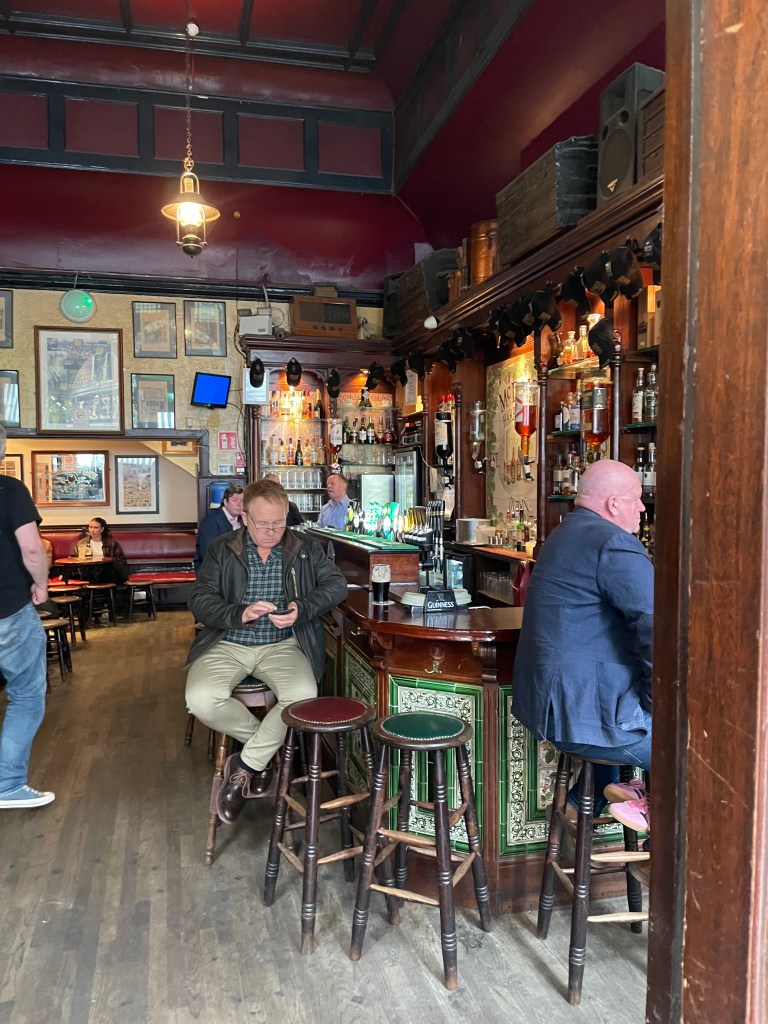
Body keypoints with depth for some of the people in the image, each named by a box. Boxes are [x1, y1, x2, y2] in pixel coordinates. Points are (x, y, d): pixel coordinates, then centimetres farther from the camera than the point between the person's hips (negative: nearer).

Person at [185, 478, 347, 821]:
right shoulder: (221, 550, 6)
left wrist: (302, 608, -18)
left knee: (304, 696, -30)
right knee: (201, 699, -28)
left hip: (282, 644, 0)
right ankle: (265, 746, 1)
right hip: (228, 644, 1)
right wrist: (239, 614, -21)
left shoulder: (305, 548, 8)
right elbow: (199, 600, -1)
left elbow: (336, 583, 2)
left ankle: (245, 765, -8)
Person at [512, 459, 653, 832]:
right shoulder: (613, 543, -18)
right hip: (587, 715, -10)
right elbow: (657, 632, -27)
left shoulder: (567, 534, 14)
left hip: (546, 702, 10)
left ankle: (584, 801, 33)